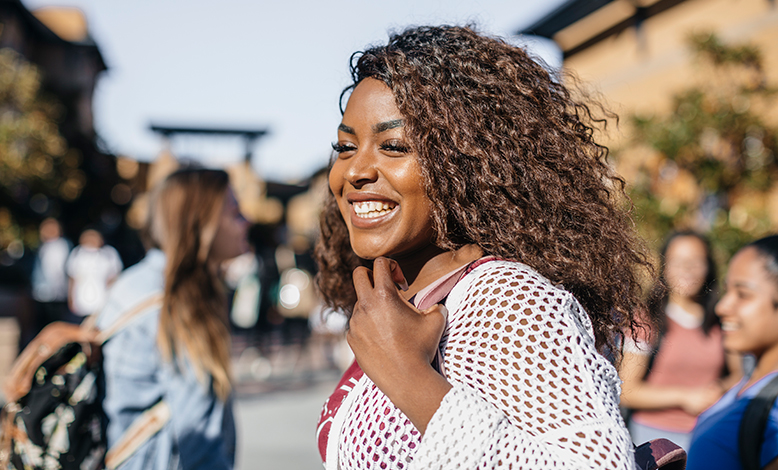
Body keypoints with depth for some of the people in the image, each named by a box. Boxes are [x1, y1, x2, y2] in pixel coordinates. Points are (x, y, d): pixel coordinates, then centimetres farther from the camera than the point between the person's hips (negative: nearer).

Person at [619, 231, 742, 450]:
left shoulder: (721, 321, 6)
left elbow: (738, 373, 17)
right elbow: (626, 391, -8)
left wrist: (721, 387, -5)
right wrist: (685, 396, -11)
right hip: (654, 434, -3)